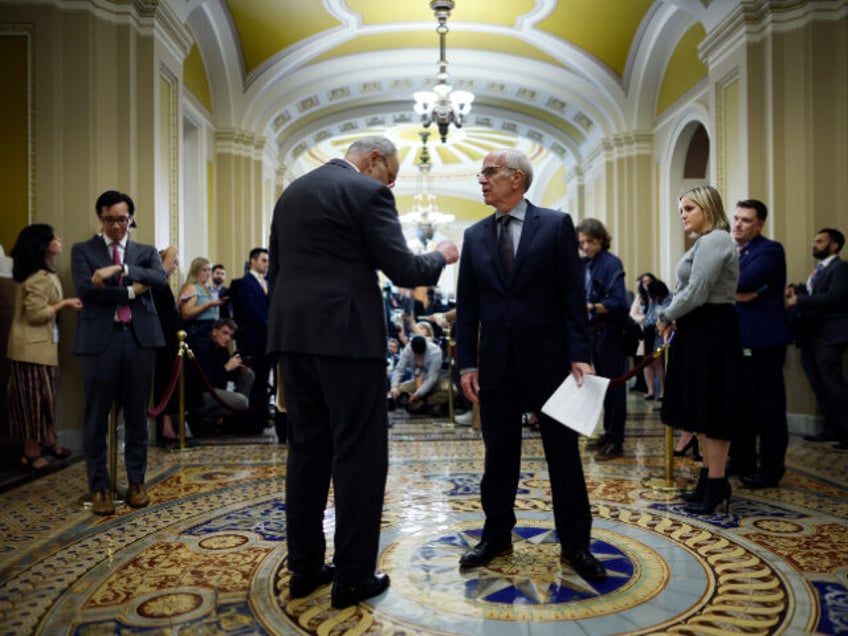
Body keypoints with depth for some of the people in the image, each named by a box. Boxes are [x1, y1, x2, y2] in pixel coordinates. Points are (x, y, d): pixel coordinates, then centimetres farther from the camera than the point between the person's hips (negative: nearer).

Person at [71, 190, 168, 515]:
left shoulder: (146, 251, 14)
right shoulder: (83, 250, 10)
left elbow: (161, 278, -7)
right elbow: (84, 289, -7)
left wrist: (119, 269, -18)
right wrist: (131, 291, -10)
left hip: (140, 337, 2)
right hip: (100, 338, -1)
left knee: (137, 415, 8)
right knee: (96, 417, 2)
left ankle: (136, 482, 18)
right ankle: (99, 487, 12)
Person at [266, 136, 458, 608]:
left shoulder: (292, 192, 18)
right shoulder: (367, 193, -6)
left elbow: (276, 269, 18)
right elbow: (403, 271, -11)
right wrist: (441, 256, 9)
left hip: (294, 336, 8)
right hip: (346, 335, -8)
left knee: (306, 450, 13)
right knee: (358, 454, 1)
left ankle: (305, 567, 21)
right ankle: (354, 576, 10)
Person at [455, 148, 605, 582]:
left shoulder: (556, 225, -1)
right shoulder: (474, 236, 9)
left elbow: (573, 296, -4)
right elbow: (467, 306, 7)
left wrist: (580, 355, -10)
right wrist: (467, 363, 1)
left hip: (547, 360, -3)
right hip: (496, 365, 3)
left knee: (564, 456, 7)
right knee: (498, 456, 12)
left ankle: (575, 544, 22)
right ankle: (496, 537, 28)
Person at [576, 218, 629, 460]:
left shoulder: (612, 263, -12)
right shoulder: (584, 265, 8)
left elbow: (618, 303, -19)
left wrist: (592, 307, -29)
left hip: (610, 332, -7)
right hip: (593, 331, 7)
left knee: (613, 386, -1)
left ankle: (616, 442, 7)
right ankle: (608, 433, 28)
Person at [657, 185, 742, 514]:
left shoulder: (715, 240, -14)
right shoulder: (705, 242, 18)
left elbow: (696, 293, -21)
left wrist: (666, 316, -8)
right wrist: (674, 320, 2)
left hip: (711, 334, -10)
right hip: (699, 332, 10)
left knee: (711, 411, -3)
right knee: (702, 410, 14)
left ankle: (716, 484, 7)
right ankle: (709, 475, 24)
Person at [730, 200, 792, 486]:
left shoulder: (770, 250, -9)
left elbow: (740, 283, -23)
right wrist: (737, 294, -13)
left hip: (762, 341, -7)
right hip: (735, 340, 7)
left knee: (768, 407, 1)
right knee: (740, 404, 15)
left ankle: (771, 469, 11)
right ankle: (741, 461, 26)